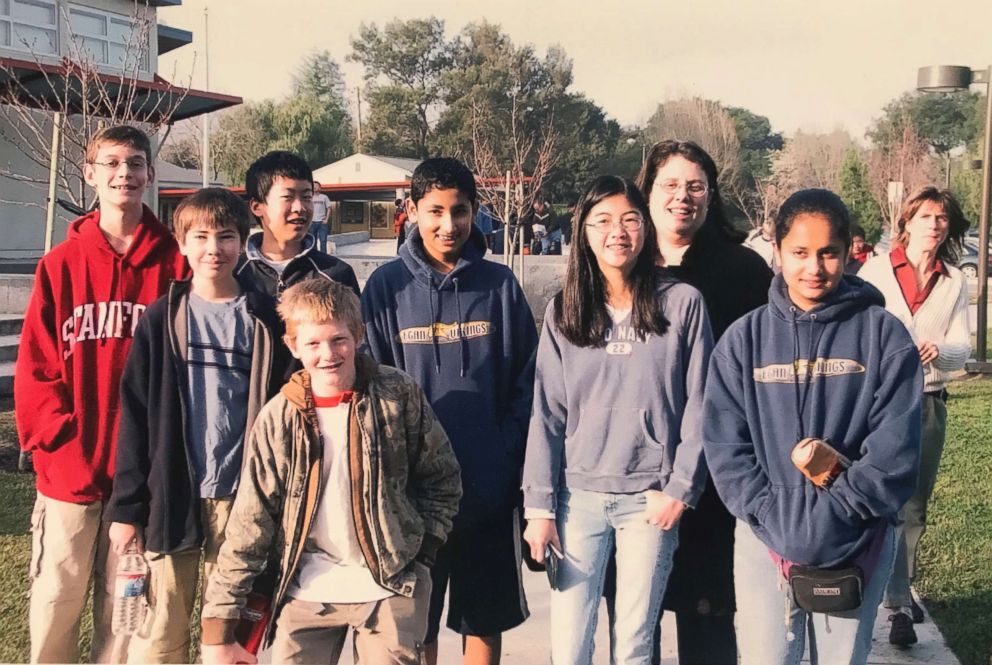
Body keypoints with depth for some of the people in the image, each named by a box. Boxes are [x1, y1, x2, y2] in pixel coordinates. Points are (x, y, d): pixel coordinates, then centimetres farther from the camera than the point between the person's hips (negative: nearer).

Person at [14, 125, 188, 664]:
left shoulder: (173, 262, 0)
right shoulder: (62, 263, 1)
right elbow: (36, 367, -1)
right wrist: (57, 443, -11)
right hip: (69, 471, 0)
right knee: (55, 604, 8)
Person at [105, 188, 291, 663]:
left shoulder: (264, 320, 3)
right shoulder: (162, 319, 3)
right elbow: (135, 416, 1)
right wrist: (126, 506, -3)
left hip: (242, 494, 0)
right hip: (170, 494, 0)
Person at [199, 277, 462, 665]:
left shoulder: (400, 396, -6)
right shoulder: (278, 418, -4)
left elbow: (442, 478, 5)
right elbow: (248, 527, -3)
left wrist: (421, 553, -3)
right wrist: (218, 628, -4)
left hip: (392, 585, -1)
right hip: (307, 590, 1)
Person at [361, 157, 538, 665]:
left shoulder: (499, 284, 2)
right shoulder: (387, 286, 0)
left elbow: (526, 379, 3)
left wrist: (508, 449, -5)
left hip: (490, 485, 1)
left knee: (485, 619, 13)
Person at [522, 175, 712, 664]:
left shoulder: (682, 303, -2)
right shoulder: (563, 311, 3)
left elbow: (698, 406, -1)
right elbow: (547, 413, 2)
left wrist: (680, 490, -6)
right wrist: (539, 505, -2)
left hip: (650, 497, -1)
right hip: (578, 495, 2)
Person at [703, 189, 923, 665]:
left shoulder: (882, 334, -2)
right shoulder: (744, 339, 1)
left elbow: (895, 445, -8)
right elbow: (724, 444, -4)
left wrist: (837, 514, -18)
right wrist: (779, 518, -15)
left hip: (857, 543, 0)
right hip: (764, 539, 1)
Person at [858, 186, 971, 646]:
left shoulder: (955, 283, 5)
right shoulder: (876, 270, -3)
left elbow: (962, 349, -2)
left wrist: (939, 351, -22)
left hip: (930, 403, 4)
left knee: (914, 508, 12)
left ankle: (900, 590, 28)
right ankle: (899, 605, -2)